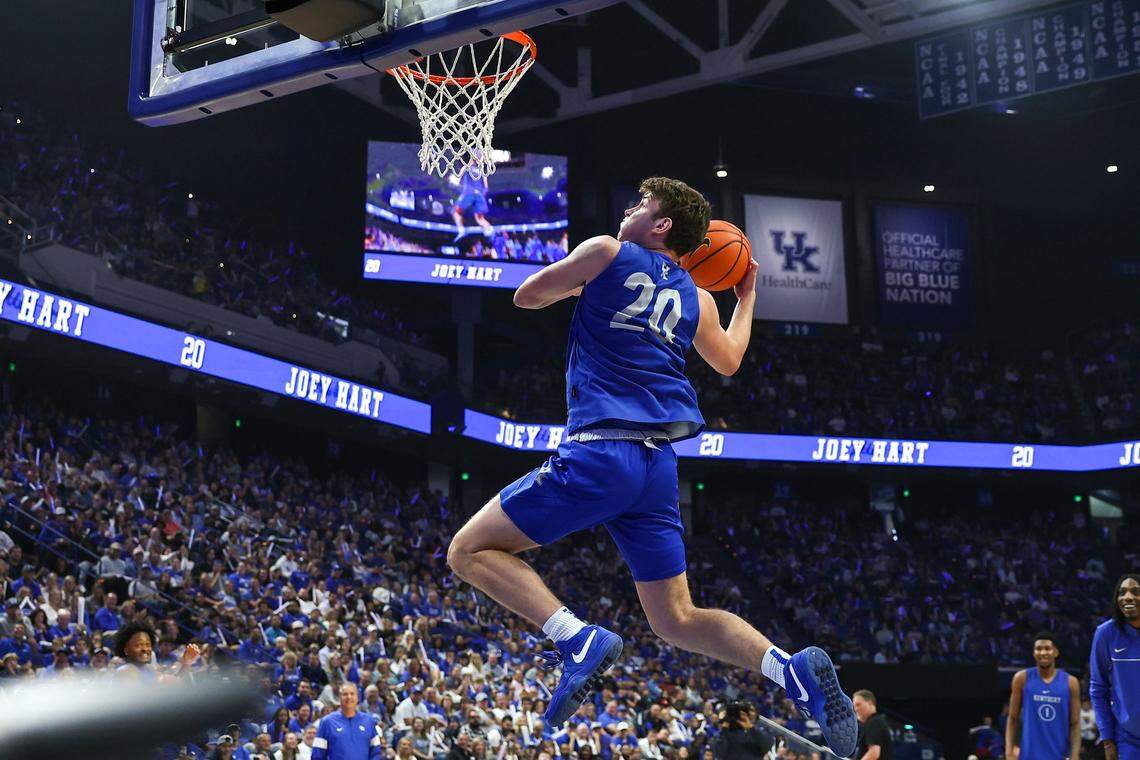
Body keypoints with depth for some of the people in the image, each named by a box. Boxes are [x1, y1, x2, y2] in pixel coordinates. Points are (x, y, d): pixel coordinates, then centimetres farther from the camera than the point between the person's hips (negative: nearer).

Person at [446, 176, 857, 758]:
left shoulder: (606, 253, 2)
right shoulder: (695, 300, 18)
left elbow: (527, 296, 11)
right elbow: (728, 361, 36)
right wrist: (747, 296, 50)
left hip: (599, 452, -6)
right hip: (659, 465, 7)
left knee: (470, 551, 1)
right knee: (676, 619, 14)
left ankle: (579, 641, -17)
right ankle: (793, 670, -9)